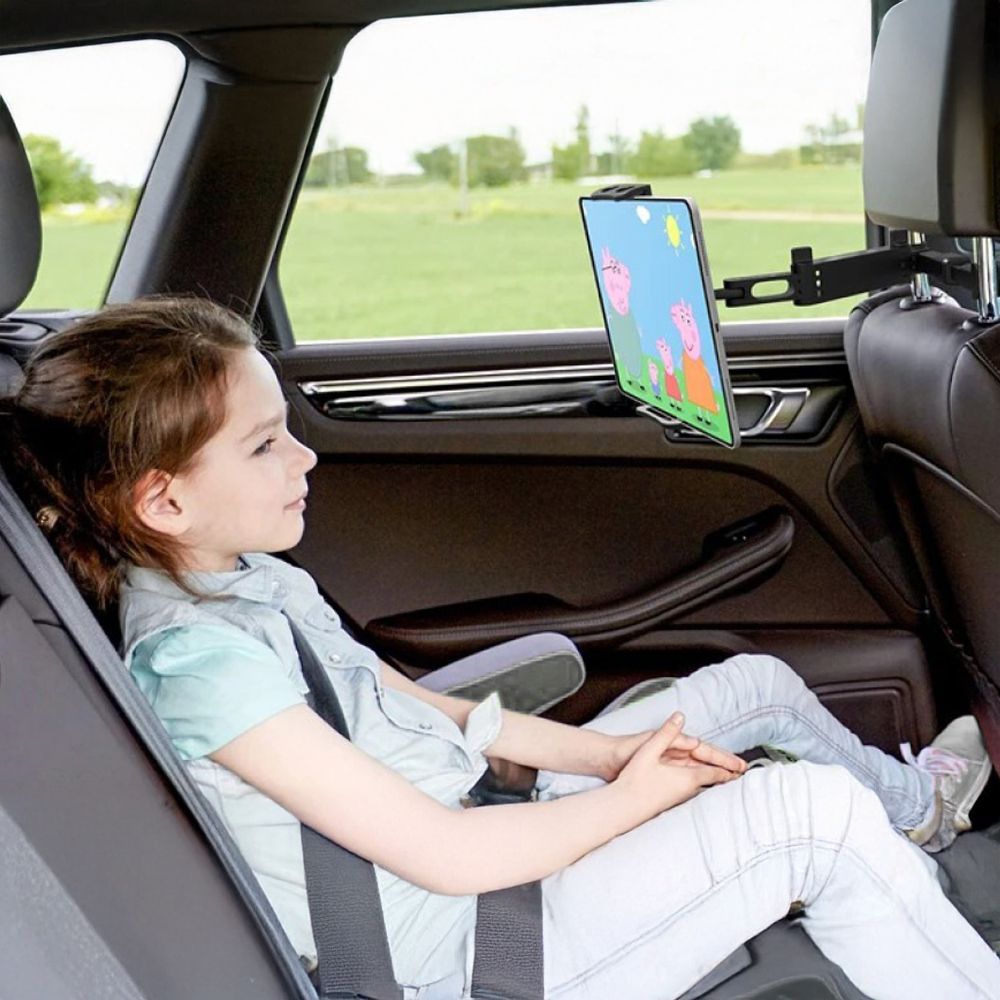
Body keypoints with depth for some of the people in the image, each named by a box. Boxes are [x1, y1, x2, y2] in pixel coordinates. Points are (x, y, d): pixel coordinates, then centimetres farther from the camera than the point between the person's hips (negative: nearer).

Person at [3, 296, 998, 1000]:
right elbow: (447, 857, -27)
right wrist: (633, 798, -14)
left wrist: (605, 749, 1)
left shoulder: (258, 579, 3)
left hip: (483, 817, 10)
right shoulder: (198, 662, -27)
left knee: (757, 683, 15)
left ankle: (913, 804, 43)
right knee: (813, 810, -21)